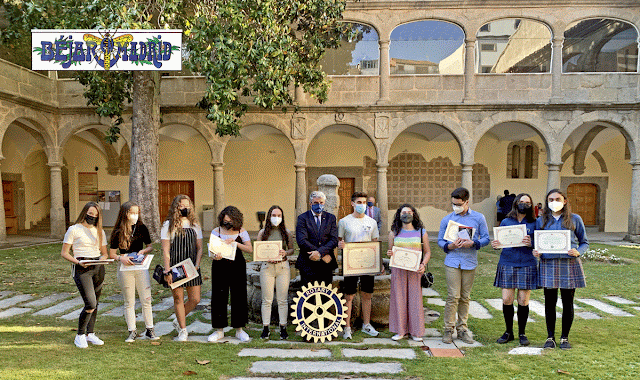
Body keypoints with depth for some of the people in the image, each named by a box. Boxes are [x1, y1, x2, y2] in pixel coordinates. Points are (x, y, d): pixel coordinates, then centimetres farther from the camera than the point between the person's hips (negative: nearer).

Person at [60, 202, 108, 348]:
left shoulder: (100, 232, 15)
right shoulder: (74, 230, 1)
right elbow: (64, 253, -1)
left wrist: (102, 259, -5)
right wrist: (78, 262, -16)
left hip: (98, 267, 5)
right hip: (82, 269, -5)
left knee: (95, 303, 8)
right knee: (90, 304, -13)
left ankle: (90, 334, 21)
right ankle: (80, 335, 5)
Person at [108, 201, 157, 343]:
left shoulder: (142, 228, 4)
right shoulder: (118, 233, -1)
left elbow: (150, 247, 12)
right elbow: (111, 254, 2)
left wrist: (143, 251, -9)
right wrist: (121, 258, -17)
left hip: (141, 266, 1)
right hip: (125, 268, -1)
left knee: (146, 300, 2)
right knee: (129, 302, 6)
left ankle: (149, 330, 13)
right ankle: (132, 331, 16)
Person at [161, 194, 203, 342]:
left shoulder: (195, 225, 9)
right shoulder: (169, 225, 0)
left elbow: (199, 248, 9)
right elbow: (165, 250, -4)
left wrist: (196, 266, -4)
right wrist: (167, 271, -11)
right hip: (175, 267, -3)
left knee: (195, 299, 2)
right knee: (178, 298, 3)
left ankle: (178, 320, 28)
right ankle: (183, 330, 19)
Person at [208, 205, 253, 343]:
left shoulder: (241, 231, 3)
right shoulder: (216, 231, 4)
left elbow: (250, 249, -5)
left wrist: (235, 243, -18)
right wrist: (215, 256, -21)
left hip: (237, 266, 0)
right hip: (220, 267, 0)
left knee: (239, 297, 2)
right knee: (219, 297, 0)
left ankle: (239, 329, 15)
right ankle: (219, 330, 15)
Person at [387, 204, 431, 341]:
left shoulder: (421, 232, 6)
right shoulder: (394, 233, 8)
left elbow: (427, 252, 8)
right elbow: (390, 252, 16)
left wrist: (423, 265, -9)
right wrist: (389, 254, -8)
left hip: (415, 271, -1)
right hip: (398, 269, 1)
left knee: (415, 298, 1)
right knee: (399, 298, 2)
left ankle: (415, 331, 14)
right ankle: (400, 330, 14)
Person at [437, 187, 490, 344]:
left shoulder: (479, 218, 5)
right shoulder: (447, 219, 6)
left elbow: (485, 238, 4)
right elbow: (440, 240, 9)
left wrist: (472, 243, -14)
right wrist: (449, 246, -13)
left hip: (470, 262, 1)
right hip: (452, 262, -1)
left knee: (465, 297, 8)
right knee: (453, 296, -6)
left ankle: (462, 329, 18)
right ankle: (448, 329, 4)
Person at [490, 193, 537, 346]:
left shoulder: (534, 223, 6)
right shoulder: (506, 222, 8)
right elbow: (499, 241, 10)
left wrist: (531, 244, -17)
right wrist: (495, 245, -12)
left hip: (527, 265, -1)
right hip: (507, 264, 1)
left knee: (523, 301, 2)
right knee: (507, 300, 0)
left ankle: (522, 333, 20)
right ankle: (508, 332, 18)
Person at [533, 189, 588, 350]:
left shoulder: (575, 219, 5)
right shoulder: (541, 221, 8)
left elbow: (584, 242, 8)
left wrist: (577, 252, -12)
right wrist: (536, 252, -7)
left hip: (569, 264, -1)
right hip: (548, 264, 1)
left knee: (567, 302, 6)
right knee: (550, 302, 4)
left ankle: (565, 337, 20)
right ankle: (550, 337, 17)